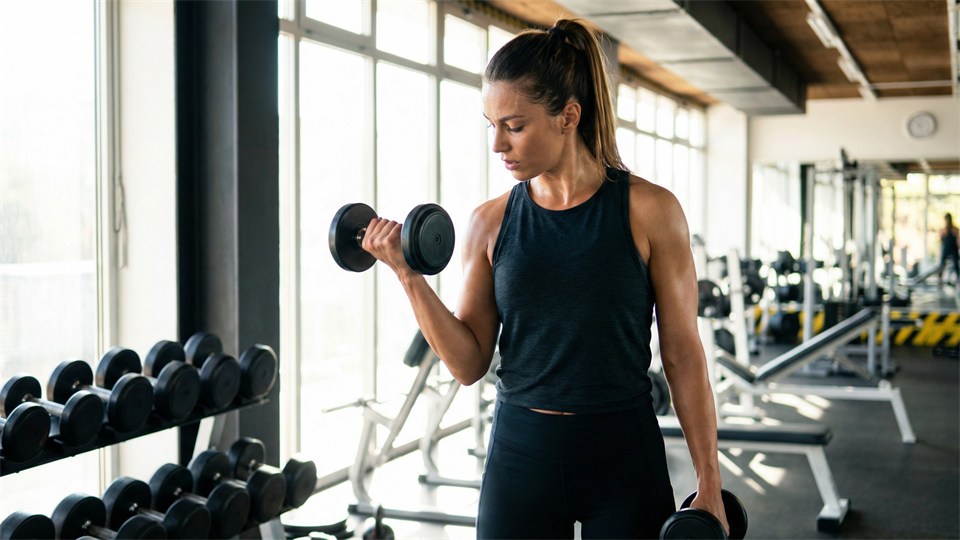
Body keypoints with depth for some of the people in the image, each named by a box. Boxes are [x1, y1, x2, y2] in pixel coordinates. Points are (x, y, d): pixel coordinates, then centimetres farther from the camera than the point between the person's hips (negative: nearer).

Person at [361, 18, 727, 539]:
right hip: (520, 453, 2)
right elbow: (469, 363, 1)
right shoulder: (490, 222, 0)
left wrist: (708, 486, -5)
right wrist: (409, 275, -10)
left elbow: (683, 354, -4)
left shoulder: (649, 211, -7)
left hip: (622, 456, -2)